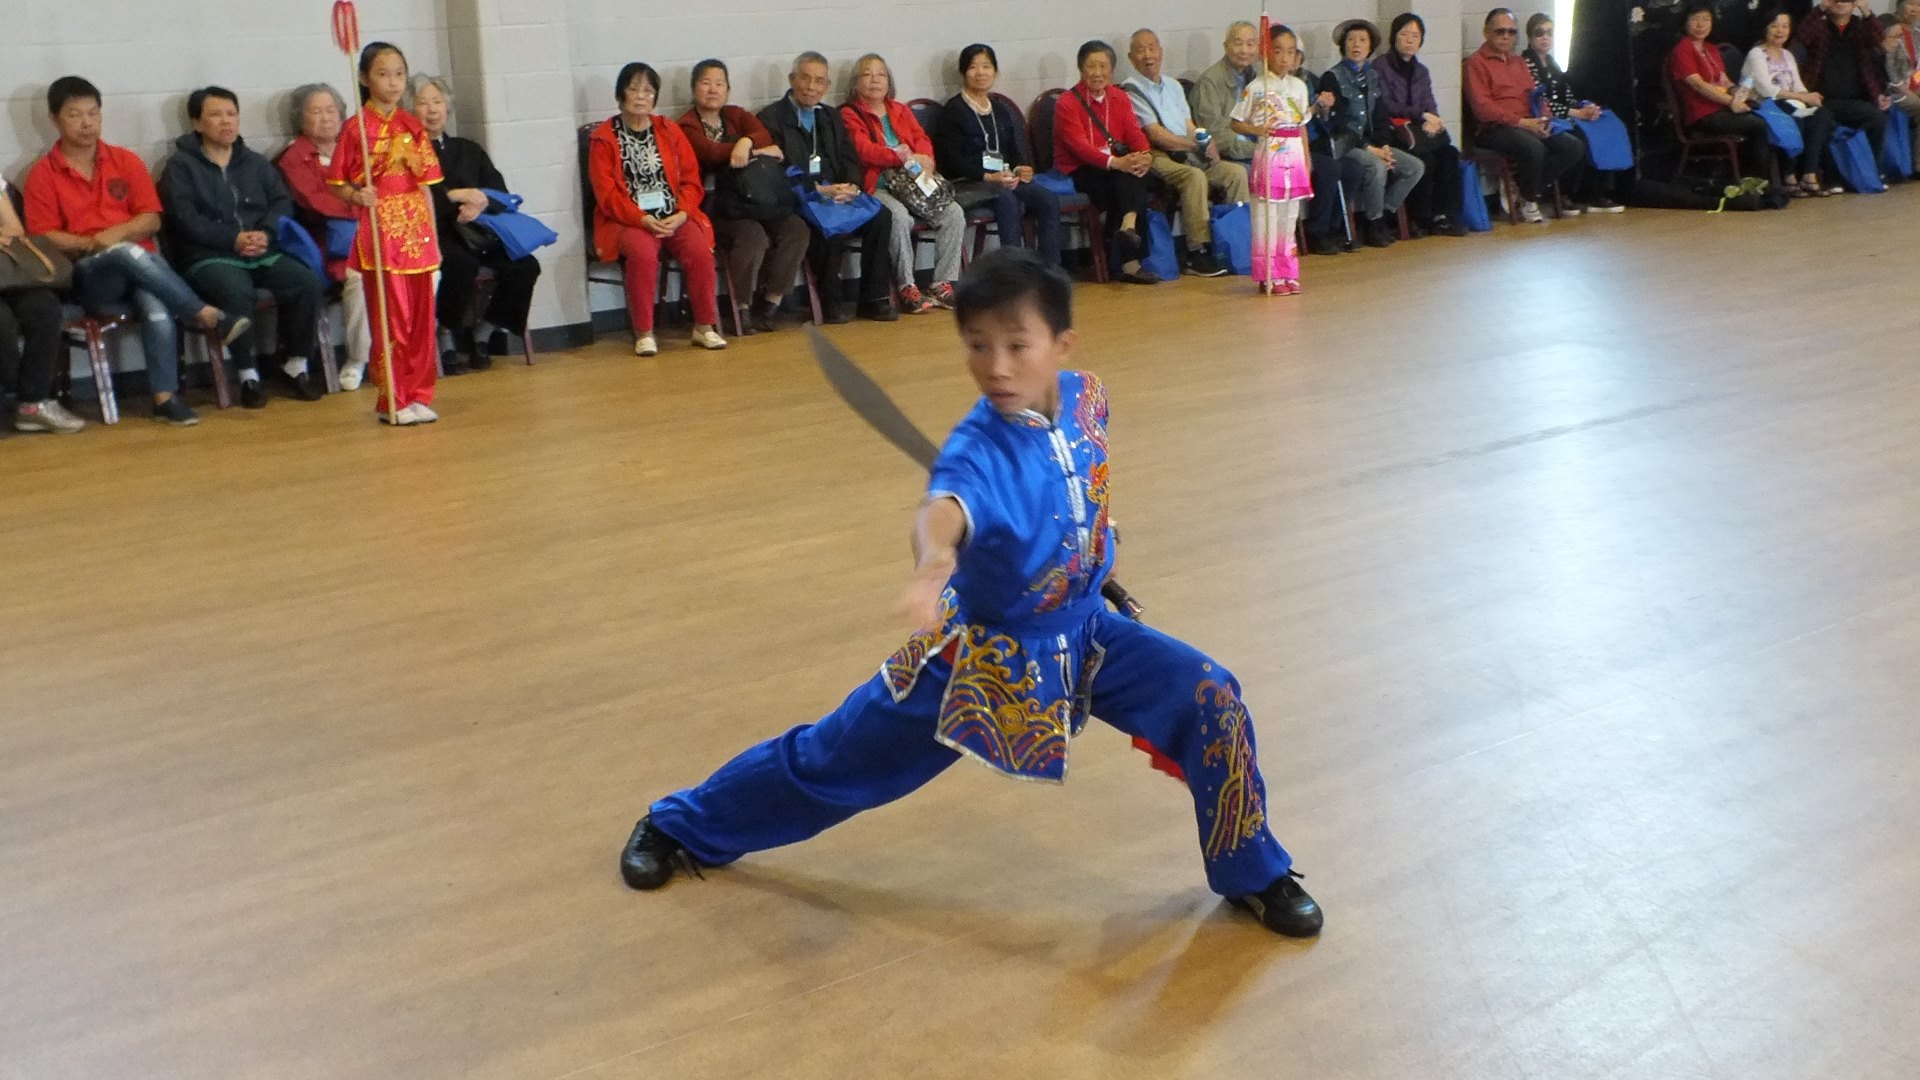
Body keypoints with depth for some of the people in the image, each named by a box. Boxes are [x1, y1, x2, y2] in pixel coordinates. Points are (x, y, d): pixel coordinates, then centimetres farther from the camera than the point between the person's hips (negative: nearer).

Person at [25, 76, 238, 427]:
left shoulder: (126, 161, 11)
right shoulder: (42, 174, 5)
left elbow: (152, 219, 7)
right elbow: (44, 238, -1)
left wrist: (116, 233, -11)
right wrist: (91, 244, -15)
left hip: (140, 260, 2)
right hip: (86, 273, -2)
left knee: (156, 306, -33)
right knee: (127, 252, -36)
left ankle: (165, 397, -31)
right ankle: (210, 316, -36)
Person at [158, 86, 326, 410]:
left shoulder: (255, 162, 21)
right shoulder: (180, 166, 6)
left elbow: (282, 202, 10)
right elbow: (186, 219, -7)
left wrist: (265, 232, -12)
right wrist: (233, 239, -19)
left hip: (264, 252, 4)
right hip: (209, 257, -4)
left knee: (309, 283, -22)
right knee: (236, 291, -37)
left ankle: (294, 364, -4)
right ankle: (248, 374, -21)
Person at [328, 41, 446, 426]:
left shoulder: (412, 126, 9)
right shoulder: (356, 128, -3)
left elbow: (426, 185, 10)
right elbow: (338, 182, 0)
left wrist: (433, 235, 8)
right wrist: (357, 196, -21)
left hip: (417, 229, 4)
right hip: (380, 229, -4)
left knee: (421, 317, 6)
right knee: (390, 319, -2)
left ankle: (418, 395, 16)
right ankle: (392, 401, 6)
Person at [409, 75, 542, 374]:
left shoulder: (469, 150, 25)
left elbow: (501, 195, 13)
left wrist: (481, 203, -9)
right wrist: (455, 196, -12)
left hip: (475, 233, 5)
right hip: (433, 236, -5)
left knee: (525, 266, -20)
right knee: (463, 264, -37)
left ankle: (482, 335, -4)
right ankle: (448, 340, -17)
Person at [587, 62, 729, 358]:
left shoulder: (670, 131, 14)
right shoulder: (603, 138, 3)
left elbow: (691, 179, 9)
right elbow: (607, 194, -5)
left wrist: (681, 214, -11)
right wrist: (643, 219, -19)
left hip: (674, 218, 3)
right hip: (628, 221, -3)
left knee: (700, 251, -26)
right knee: (643, 253, -35)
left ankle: (704, 327, -12)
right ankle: (643, 333, -24)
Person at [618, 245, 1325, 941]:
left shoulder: (1085, 395, -12)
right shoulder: (977, 450, -31)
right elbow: (946, 504, -56)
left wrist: (1087, 558, 7)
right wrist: (934, 559, -76)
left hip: (1083, 631, 5)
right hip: (979, 649, -4)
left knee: (1211, 701, -10)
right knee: (828, 758, 7)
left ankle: (1250, 872, 16)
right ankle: (682, 825, 33)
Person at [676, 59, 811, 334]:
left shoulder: (736, 115, 20)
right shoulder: (686, 126, 5)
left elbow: (764, 135, -2)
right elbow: (712, 153, -15)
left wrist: (747, 143, -25)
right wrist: (759, 150, -10)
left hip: (750, 200, 5)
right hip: (716, 207, -5)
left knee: (796, 228, -19)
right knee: (754, 235, -32)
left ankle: (770, 304, -11)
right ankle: (745, 308, -15)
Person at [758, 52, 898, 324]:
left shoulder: (832, 117, 22)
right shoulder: (771, 118, 1)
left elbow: (851, 161, 15)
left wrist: (851, 187, -9)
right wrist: (820, 190, -19)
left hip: (839, 195, 6)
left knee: (881, 216, -20)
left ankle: (874, 299, -13)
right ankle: (829, 303, -18)